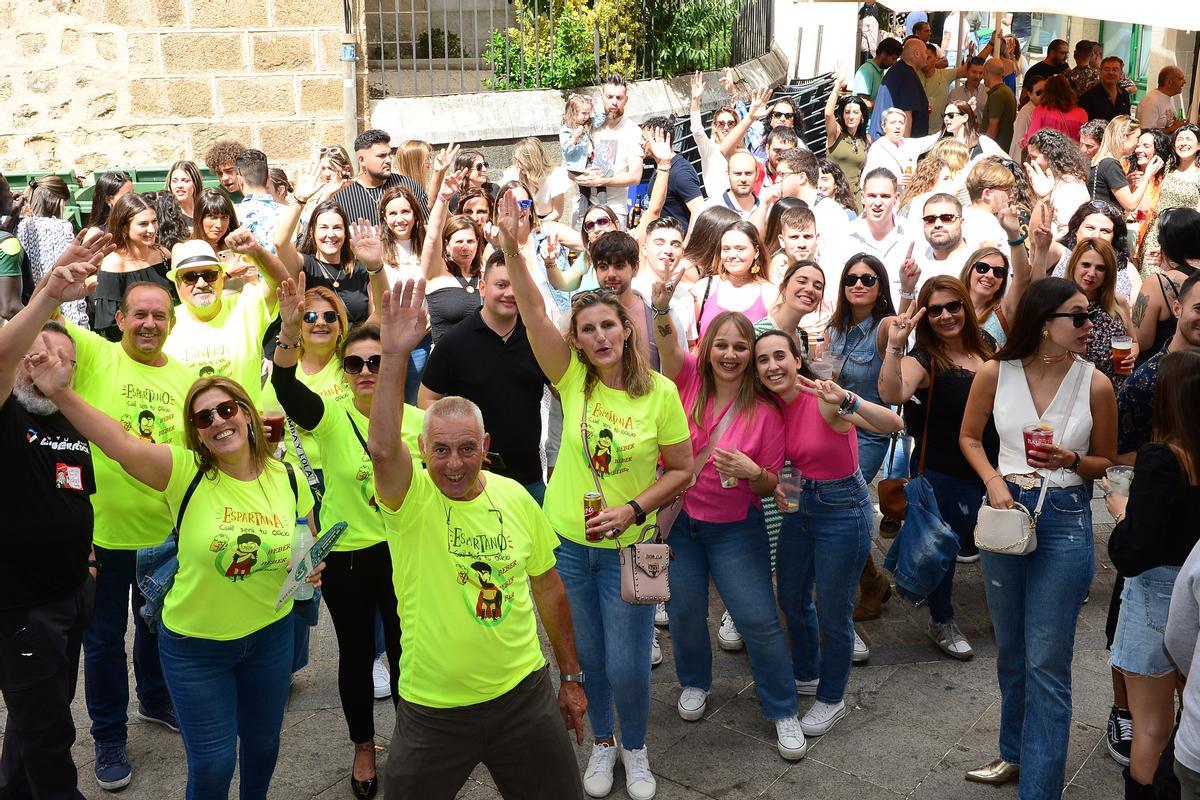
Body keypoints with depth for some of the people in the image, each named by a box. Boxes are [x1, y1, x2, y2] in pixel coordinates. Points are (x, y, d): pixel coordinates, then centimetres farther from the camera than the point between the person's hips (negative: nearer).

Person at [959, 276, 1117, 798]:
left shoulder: (1095, 384, -10)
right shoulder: (995, 373, -8)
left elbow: (1107, 461, 3)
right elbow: (969, 437, 8)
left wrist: (1071, 461, -18)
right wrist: (994, 481, -9)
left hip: (1065, 519, -3)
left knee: (1047, 664, -1)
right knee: (1011, 650, 19)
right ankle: (1015, 754, 39)